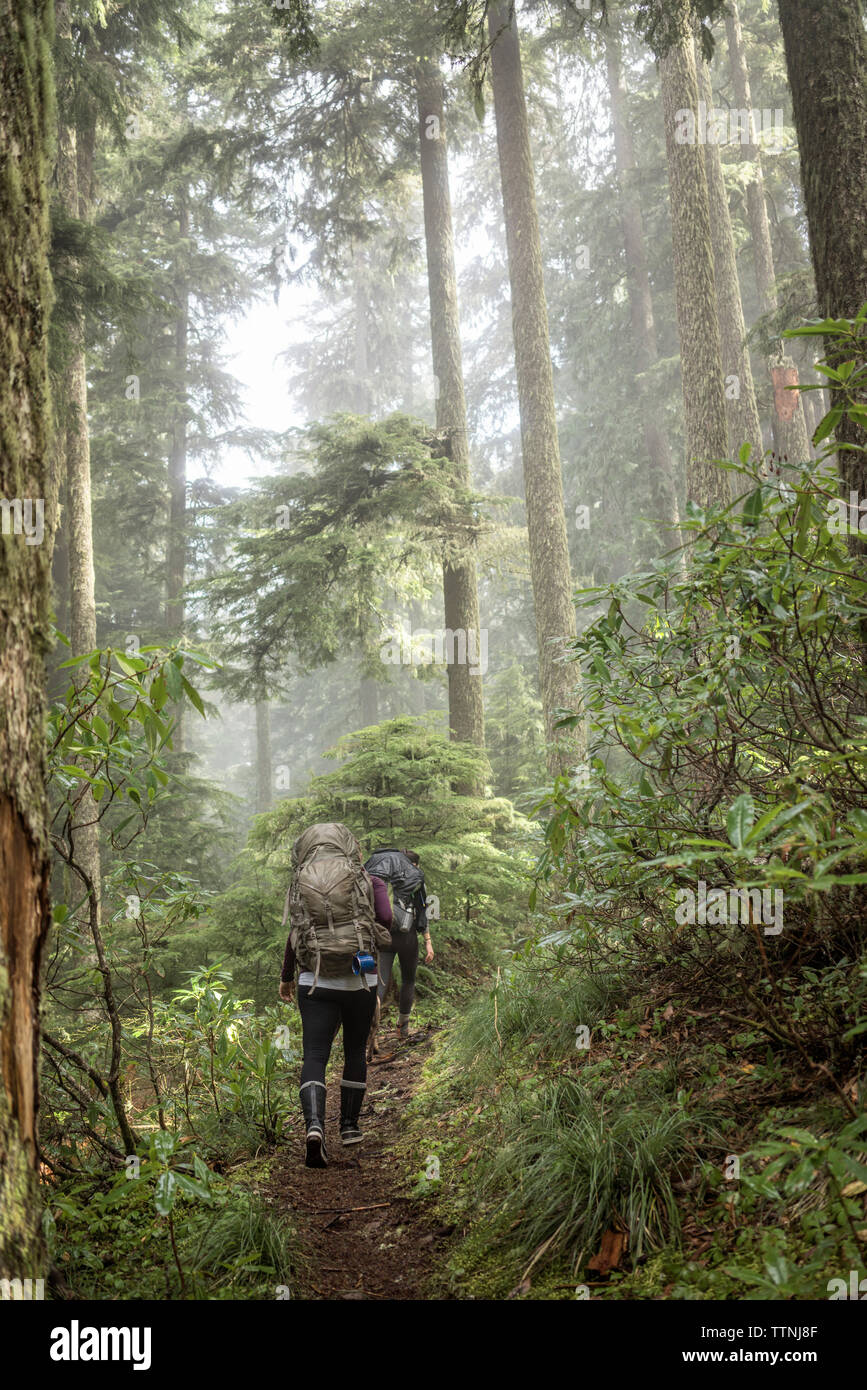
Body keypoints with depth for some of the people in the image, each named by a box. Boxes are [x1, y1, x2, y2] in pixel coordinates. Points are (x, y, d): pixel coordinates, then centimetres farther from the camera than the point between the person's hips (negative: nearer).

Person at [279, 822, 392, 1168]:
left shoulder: (300, 883, 5)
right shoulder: (367, 881, 1)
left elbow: (295, 934, 4)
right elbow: (385, 918, -13)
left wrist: (286, 977, 15)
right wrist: (372, 938, 10)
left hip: (315, 983, 0)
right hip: (359, 981, 0)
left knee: (314, 1057, -1)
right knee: (355, 1051, 18)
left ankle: (313, 1125, -23)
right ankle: (349, 1126, 26)